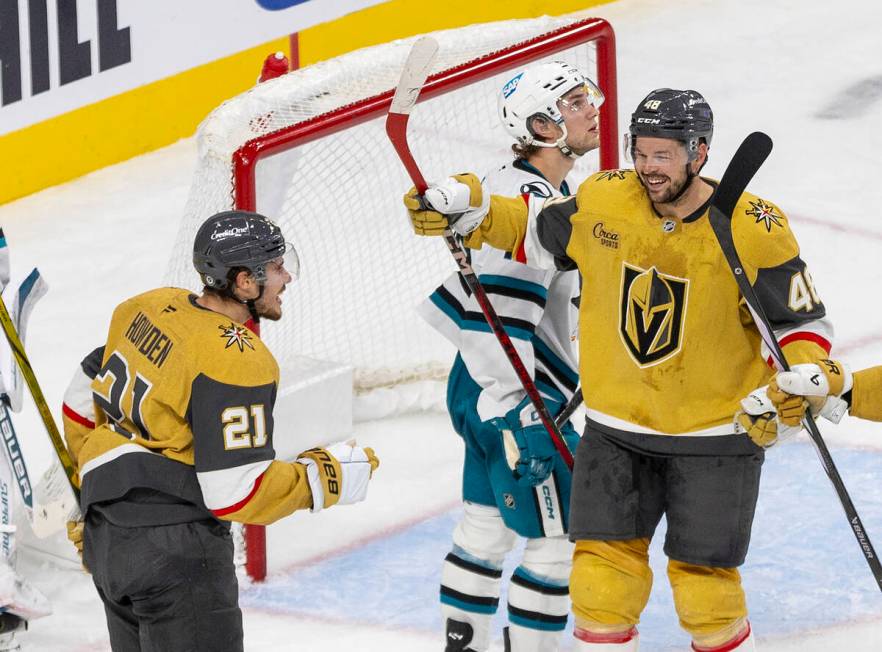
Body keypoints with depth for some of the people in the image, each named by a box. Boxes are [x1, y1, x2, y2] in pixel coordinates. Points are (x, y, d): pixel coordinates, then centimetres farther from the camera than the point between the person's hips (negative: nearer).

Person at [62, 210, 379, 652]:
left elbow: (83, 398, 15)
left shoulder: (148, 308, 4)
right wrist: (327, 474, -8)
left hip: (105, 538, 9)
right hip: (176, 552, -9)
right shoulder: (238, 363, -20)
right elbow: (236, 494, -21)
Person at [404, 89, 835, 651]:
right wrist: (469, 210, -2)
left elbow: (804, 322, -7)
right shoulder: (604, 200, -6)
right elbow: (535, 230, 13)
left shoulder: (755, 230, -15)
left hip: (716, 437, -3)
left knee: (705, 590, -2)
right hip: (617, 429, 3)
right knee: (602, 580, 0)